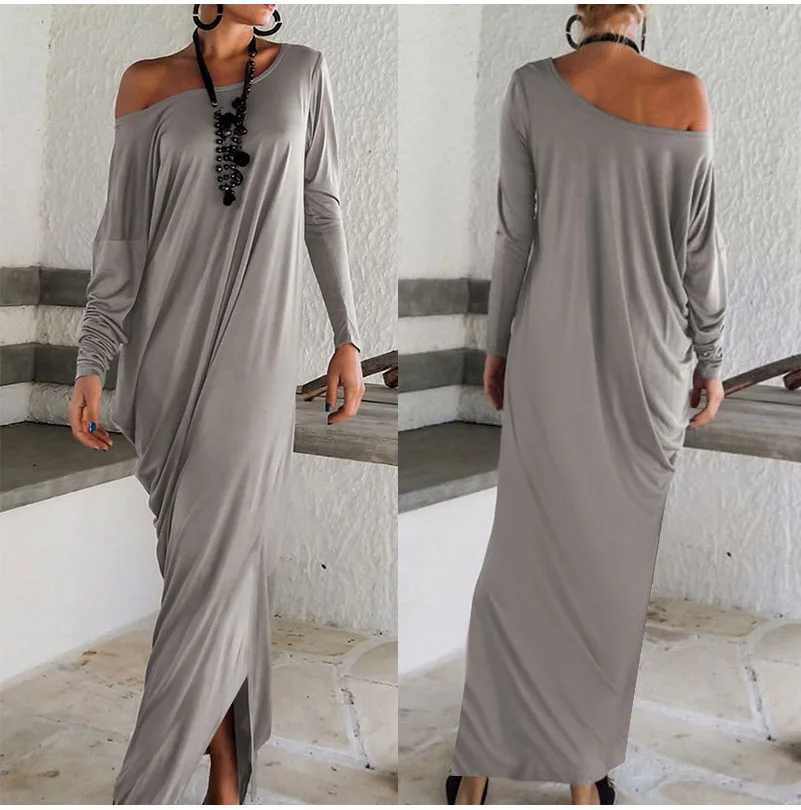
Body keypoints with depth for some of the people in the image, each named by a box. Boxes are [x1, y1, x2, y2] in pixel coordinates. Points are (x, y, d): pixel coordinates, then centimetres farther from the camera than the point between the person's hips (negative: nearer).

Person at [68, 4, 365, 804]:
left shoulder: (303, 70, 6)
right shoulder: (148, 83, 4)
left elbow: (321, 210, 9)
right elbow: (121, 232, 2)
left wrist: (348, 337, 4)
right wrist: (92, 363, -3)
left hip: (254, 354, 0)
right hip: (166, 350, 1)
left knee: (217, 564, -5)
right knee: (199, 551, 4)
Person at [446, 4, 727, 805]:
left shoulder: (531, 86, -4)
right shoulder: (686, 97, -7)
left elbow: (514, 232, -2)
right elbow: (700, 246, -4)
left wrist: (496, 343, 9)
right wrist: (710, 360, 7)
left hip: (548, 351, 1)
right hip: (646, 360, -1)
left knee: (523, 547, 9)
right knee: (614, 559, 10)